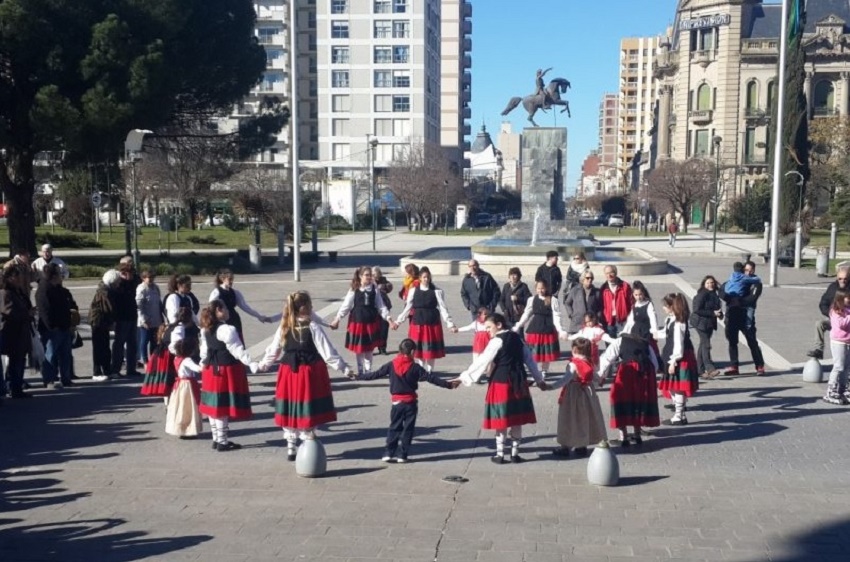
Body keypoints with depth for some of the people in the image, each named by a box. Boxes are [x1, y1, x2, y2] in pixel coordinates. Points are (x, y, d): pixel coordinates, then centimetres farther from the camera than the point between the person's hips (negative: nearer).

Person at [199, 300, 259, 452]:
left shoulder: (205, 330, 7)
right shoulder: (227, 330, -19)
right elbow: (237, 350, -23)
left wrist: (204, 362, 31)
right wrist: (251, 364, -24)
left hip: (211, 369, 9)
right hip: (226, 369, -9)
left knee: (214, 405, 15)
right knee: (224, 406, -2)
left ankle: (216, 439, 26)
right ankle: (222, 442, 5)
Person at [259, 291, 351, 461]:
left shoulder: (284, 327, 0)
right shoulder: (313, 327, -15)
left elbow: (274, 350, 10)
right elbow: (328, 352, -14)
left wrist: (263, 364, 27)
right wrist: (344, 368, -8)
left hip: (289, 372, 5)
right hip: (310, 373, -5)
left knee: (290, 411, 12)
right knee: (309, 411, 3)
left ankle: (290, 449, 20)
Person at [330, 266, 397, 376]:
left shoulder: (374, 288, -1)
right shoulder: (354, 289, -7)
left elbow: (381, 306, 3)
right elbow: (346, 306, -2)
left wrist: (389, 319, -2)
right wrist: (337, 319, -4)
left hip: (371, 321, 2)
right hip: (357, 321, -2)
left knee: (369, 348, 10)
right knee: (358, 348, 6)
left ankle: (368, 370, 23)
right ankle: (360, 371, 22)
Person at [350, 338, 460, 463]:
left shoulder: (391, 365, -4)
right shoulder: (415, 367, -9)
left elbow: (375, 374, 1)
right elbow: (430, 378, -10)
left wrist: (358, 377, 12)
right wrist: (448, 384, -6)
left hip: (397, 402, 2)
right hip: (411, 402, -2)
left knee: (394, 428, 10)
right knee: (408, 429, 6)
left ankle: (388, 453, 4)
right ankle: (402, 455, 6)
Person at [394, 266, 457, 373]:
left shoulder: (436, 291, -4)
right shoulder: (413, 290, 1)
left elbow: (443, 309, -3)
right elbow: (407, 308, 9)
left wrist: (450, 324, -8)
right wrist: (398, 321, 9)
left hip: (432, 324, -1)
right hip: (417, 323, 1)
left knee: (431, 350, 4)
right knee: (418, 350, 6)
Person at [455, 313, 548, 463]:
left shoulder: (497, 341, -11)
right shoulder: (516, 338, 10)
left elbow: (482, 361, -14)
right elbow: (529, 359, 15)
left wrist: (464, 376, -11)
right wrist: (539, 380, 23)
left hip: (501, 382, -6)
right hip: (518, 382, 6)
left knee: (502, 418, 3)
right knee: (517, 419, 12)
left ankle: (500, 454, 11)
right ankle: (514, 453, 19)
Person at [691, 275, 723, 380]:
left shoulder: (714, 295, 11)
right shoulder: (701, 295, -15)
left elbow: (717, 307, 22)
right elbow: (697, 310, -21)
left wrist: (720, 313, 0)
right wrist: (713, 313, -23)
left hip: (710, 323, 9)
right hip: (701, 323, -9)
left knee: (703, 345, 12)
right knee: (706, 345, -14)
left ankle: (700, 370, 17)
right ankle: (710, 368, -18)